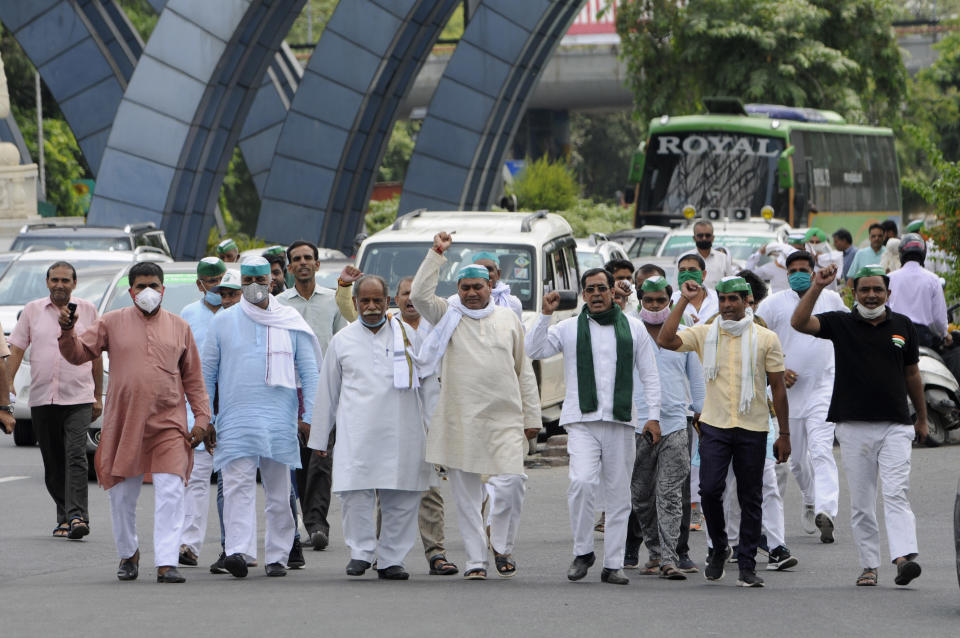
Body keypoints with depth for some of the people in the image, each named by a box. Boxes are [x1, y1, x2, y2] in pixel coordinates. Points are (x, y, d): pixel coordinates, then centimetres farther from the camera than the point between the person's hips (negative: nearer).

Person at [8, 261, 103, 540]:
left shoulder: (87, 310, 6)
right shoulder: (33, 311, 7)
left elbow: (96, 356, 12)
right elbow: (16, 350, 8)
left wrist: (98, 397, 12)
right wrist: (5, 387, -3)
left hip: (78, 398, -2)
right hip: (42, 399, 2)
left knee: (76, 457, -16)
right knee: (52, 463, 7)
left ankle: (77, 517, -21)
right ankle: (64, 516, 17)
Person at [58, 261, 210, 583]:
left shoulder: (179, 327, 9)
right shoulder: (113, 323, 6)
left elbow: (193, 378, 12)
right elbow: (79, 353, 1)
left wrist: (201, 417, 6)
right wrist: (67, 332, -19)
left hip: (168, 424, 0)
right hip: (123, 423, 0)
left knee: (170, 493, -12)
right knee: (122, 496, 8)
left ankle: (167, 563, -14)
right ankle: (128, 554, 30)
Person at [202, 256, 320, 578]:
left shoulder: (290, 322, 8)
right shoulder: (223, 322, 8)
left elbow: (309, 372, 9)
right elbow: (207, 374, 12)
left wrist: (309, 416, 0)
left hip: (280, 419, 1)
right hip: (236, 418, -1)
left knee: (279, 491, 4)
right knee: (238, 485, -15)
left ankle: (276, 555, 11)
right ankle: (238, 550, -25)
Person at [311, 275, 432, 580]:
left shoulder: (408, 335, 12)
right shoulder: (342, 341, 11)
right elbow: (327, 392, 15)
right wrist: (319, 438, 14)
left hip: (401, 432, 1)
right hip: (357, 434, -1)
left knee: (401, 498, -1)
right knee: (356, 494, -14)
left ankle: (391, 559, 6)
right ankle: (361, 551, -4)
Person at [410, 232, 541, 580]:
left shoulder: (509, 320, 14)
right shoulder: (448, 316, 9)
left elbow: (525, 371, 17)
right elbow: (419, 295, -9)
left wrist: (532, 415, 13)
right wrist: (436, 254, -9)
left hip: (504, 419, 1)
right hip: (459, 418, -1)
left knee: (513, 482, -12)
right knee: (466, 493, 1)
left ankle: (502, 545, 9)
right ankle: (475, 559, 8)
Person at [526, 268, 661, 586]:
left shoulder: (633, 328, 11)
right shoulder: (569, 328, 9)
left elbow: (650, 375, 12)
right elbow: (534, 350, 0)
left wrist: (653, 415, 3)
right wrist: (545, 315, -9)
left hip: (620, 422, 2)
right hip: (582, 422, -2)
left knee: (618, 495, 3)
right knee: (582, 482, -21)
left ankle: (613, 564, 9)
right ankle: (582, 552, -5)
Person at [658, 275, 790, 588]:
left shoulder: (766, 338, 4)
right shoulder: (704, 335, 6)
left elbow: (778, 388, 6)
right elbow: (665, 340, -9)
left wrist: (784, 435, 4)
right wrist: (684, 301, -8)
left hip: (753, 429, 0)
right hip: (715, 425, 0)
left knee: (751, 499, 2)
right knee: (709, 489, -11)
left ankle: (747, 565, 8)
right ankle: (719, 548, 13)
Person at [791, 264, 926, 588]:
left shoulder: (903, 325, 10)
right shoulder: (840, 323, 4)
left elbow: (912, 374, 18)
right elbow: (799, 323, -12)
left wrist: (922, 418, 21)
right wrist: (817, 287, -21)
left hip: (895, 426, 0)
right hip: (854, 425, 0)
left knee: (896, 494, -13)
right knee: (861, 501, 3)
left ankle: (904, 557, -25)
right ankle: (869, 565, 9)